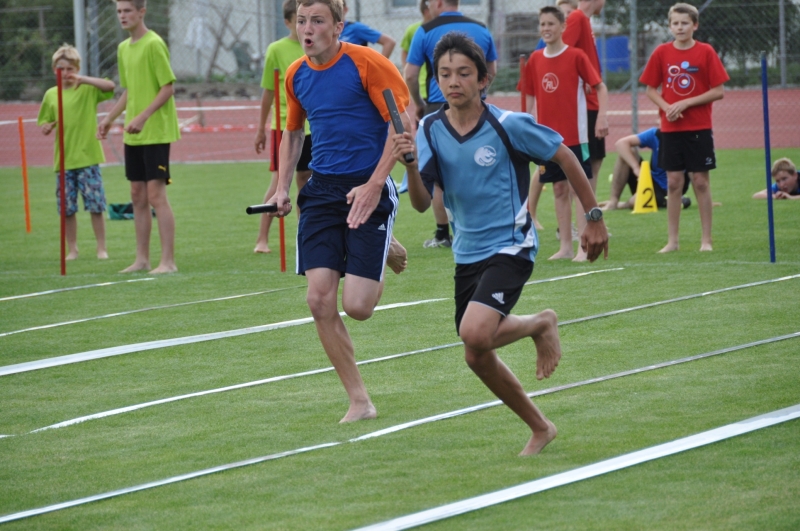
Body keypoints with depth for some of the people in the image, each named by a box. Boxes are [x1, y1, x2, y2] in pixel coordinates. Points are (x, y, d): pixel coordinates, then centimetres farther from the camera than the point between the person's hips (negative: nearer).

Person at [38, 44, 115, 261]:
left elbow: (110, 86, -19)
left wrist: (82, 79, -27)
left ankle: (101, 248, 7)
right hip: (63, 160, 3)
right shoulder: (51, 95, 9)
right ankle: (72, 249, 16)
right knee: (67, 209, 5)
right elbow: (43, 124, 17)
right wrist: (47, 127, -7)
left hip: (87, 158, -3)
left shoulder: (87, 89, -1)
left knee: (96, 206, -3)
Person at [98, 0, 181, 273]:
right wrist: (110, 118, 15)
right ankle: (142, 259, 17)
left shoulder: (154, 44, -12)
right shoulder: (123, 48, 13)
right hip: (133, 136, 8)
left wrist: (143, 117, -22)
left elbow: (168, 87, -15)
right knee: (138, 196, 10)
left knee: (156, 194, -10)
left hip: (156, 132, -8)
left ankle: (168, 261, -7)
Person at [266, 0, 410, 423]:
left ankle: (385, 249, 24)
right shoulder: (296, 75, 8)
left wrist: (374, 185, -19)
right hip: (321, 190, 5)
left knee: (357, 306, -11)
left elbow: (404, 124, -13)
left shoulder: (365, 63, -11)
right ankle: (360, 402, 2)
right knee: (320, 300, -9)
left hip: (367, 189, -5)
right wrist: (282, 188, 12)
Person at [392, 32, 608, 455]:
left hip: (510, 246, -6)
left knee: (475, 334, -28)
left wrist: (594, 218, 2)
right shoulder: (430, 130, -3)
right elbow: (421, 203, -10)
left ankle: (541, 324, 3)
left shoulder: (509, 125, -15)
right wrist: (410, 164, -30)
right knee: (477, 357, 11)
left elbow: (565, 157, -2)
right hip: (468, 253, 6)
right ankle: (540, 428, 31)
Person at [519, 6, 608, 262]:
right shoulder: (535, 60, 7)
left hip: (575, 135, -4)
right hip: (548, 134, 4)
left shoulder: (575, 56, -6)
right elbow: (529, 96, 15)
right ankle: (565, 246, 13)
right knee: (559, 188, 8)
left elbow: (600, 87, -5)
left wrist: (602, 116, -18)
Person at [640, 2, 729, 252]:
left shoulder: (706, 52, -4)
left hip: (699, 128, -2)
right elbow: (651, 90, 7)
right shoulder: (661, 53, 2)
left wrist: (686, 103, -15)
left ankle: (706, 239, 7)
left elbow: (718, 91, -7)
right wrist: (666, 107, -12)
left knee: (700, 181, 0)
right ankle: (672, 241, 10)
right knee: (673, 182, 4)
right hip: (671, 128, 2)